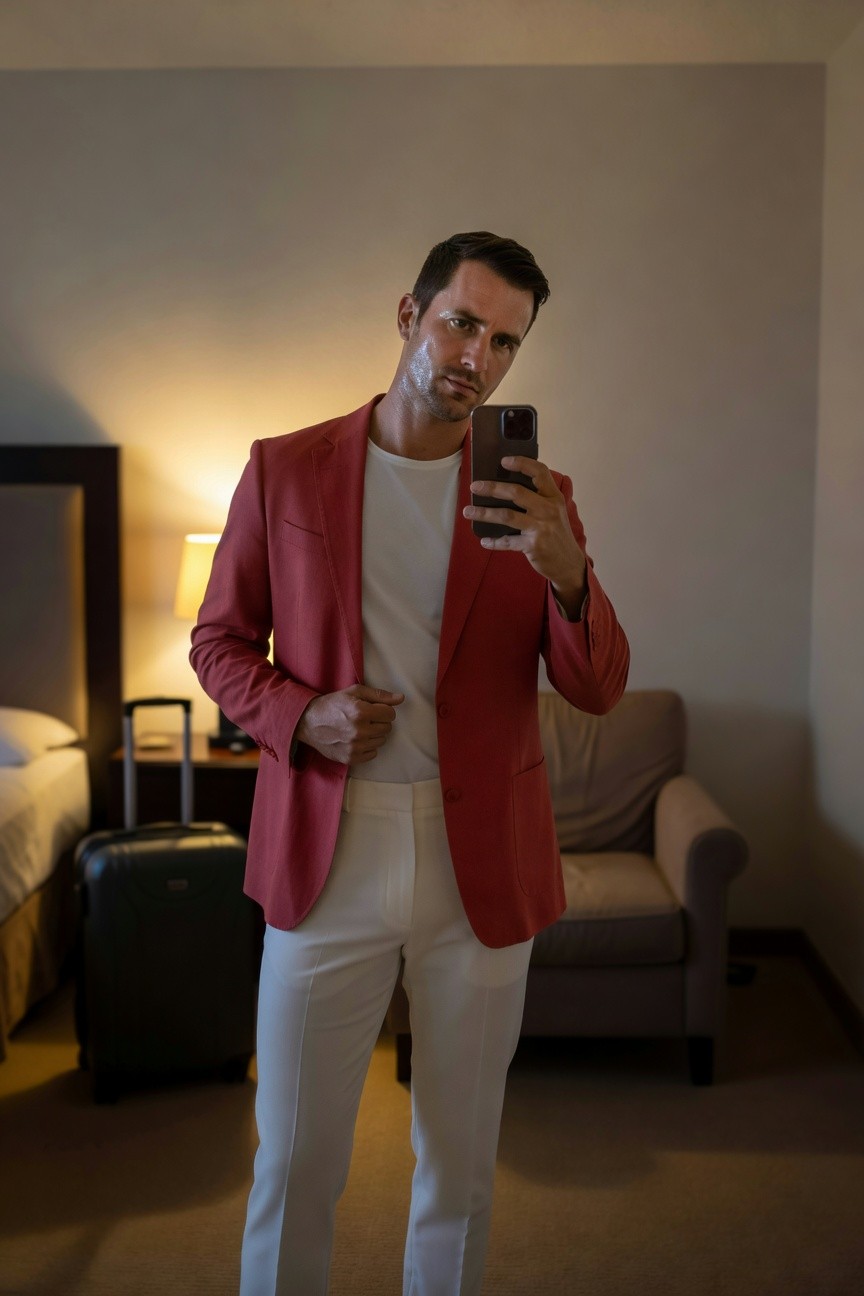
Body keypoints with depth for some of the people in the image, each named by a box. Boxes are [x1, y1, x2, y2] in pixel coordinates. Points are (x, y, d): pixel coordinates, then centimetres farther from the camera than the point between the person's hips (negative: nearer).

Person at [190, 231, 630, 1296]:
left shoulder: (536, 497, 2)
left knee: (461, 1159, 16)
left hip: (482, 861, 1)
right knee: (293, 1158, 10)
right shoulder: (284, 469, 1)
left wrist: (565, 573, -21)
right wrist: (298, 716, -13)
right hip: (325, 852, -1)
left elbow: (598, 690, -1)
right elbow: (219, 639, 7)